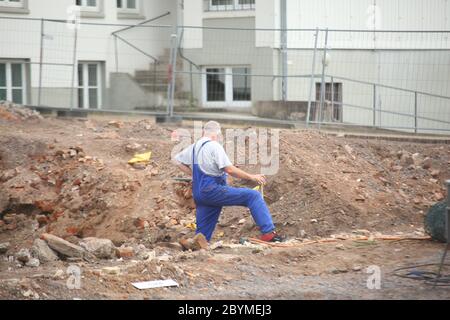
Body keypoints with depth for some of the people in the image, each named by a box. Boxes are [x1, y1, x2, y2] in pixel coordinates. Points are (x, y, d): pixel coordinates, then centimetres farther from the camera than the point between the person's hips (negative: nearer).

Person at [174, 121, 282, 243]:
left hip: (198, 193, 9)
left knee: (202, 234, 14)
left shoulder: (194, 147, 16)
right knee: (254, 196, -11)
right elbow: (229, 170, -15)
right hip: (212, 190, -9)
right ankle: (268, 232, -20)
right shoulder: (214, 146, -8)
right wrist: (251, 177, -7)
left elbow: (177, 161, 28)